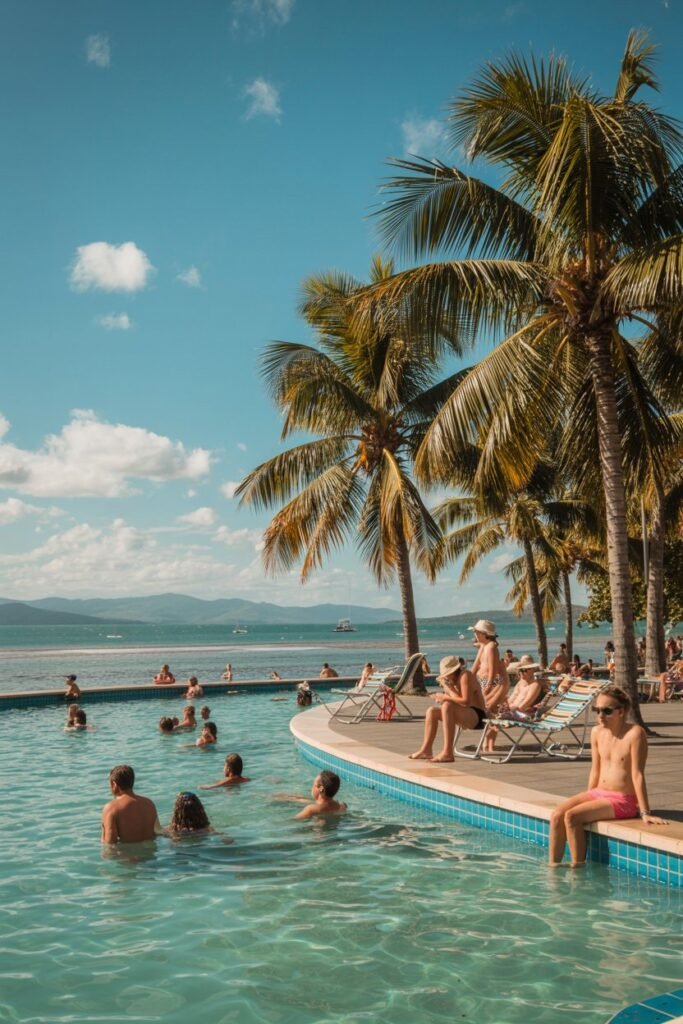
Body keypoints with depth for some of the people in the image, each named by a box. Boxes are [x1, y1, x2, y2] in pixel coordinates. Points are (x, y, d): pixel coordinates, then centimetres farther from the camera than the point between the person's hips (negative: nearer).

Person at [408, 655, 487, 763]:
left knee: (447, 706, -34)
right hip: (467, 715, 10)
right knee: (432, 711, 9)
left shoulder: (465, 676, -14)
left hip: (477, 716, -10)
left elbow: (465, 701, -25)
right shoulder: (455, 678, 13)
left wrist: (446, 697, -16)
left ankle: (447, 753, -36)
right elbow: (457, 700, 1)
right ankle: (426, 750, 3)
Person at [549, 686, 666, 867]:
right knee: (557, 815, -14)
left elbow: (637, 774, -16)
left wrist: (645, 813, -15)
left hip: (623, 800, -7)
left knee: (571, 816, -24)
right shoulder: (597, 732, 5)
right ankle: (553, 866, -6)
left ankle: (578, 868, -9)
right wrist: (587, 800, 16)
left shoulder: (635, 733, -15)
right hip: (598, 793, 7)